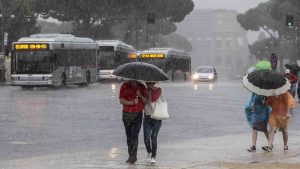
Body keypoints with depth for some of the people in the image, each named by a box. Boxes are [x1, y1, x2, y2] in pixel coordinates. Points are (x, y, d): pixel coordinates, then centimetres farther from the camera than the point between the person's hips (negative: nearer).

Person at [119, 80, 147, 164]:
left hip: (138, 114, -1)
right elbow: (121, 100, -10)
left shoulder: (142, 87, -1)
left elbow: (145, 101, 0)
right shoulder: (124, 86, -3)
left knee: (135, 135, -12)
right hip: (126, 114, 1)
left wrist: (140, 96, -20)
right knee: (129, 136, 7)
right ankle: (131, 156, 15)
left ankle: (133, 155, -14)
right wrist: (131, 102, -25)